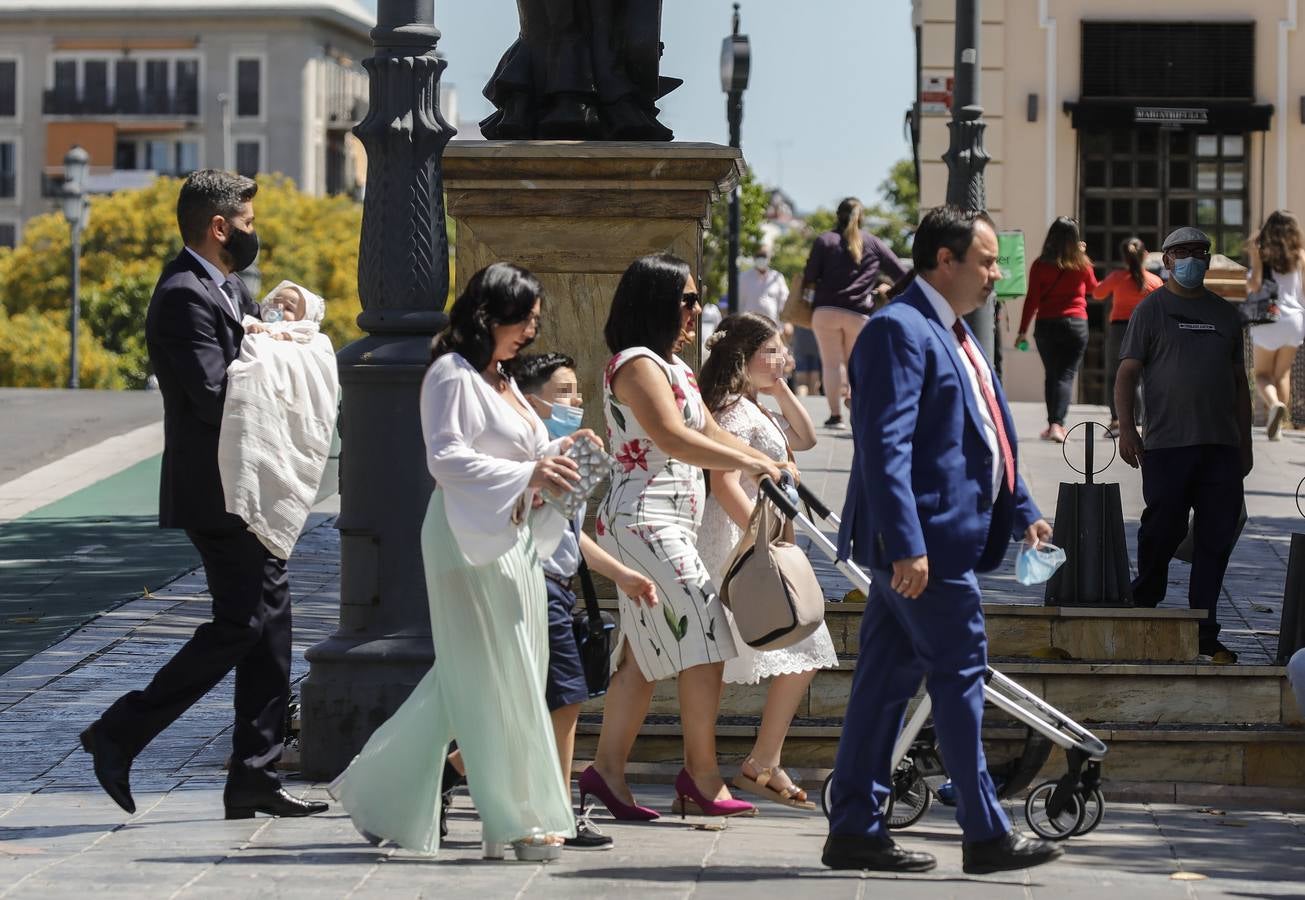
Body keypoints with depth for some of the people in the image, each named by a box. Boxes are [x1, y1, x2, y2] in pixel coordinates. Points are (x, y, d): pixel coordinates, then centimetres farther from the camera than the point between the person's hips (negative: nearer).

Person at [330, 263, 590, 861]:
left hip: (513, 542, 10)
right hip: (471, 542, -10)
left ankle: (378, 794, 19)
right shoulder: (453, 375, -10)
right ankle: (515, 821, -6)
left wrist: (558, 453, 8)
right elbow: (446, 457, -18)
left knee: (463, 683, 11)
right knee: (496, 682, -8)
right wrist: (526, 474, -23)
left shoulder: (501, 380, 20)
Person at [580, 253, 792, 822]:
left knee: (645, 654, 8)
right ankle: (701, 776, -6)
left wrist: (769, 466, 9)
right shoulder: (637, 364, -12)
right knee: (704, 638, -11)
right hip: (645, 521, -10)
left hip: (667, 525, 10)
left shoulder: (674, 367, 20)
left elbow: (710, 434, 22)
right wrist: (749, 464, -20)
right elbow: (673, 438, -23)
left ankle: (608, 770, 8)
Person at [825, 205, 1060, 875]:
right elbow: (884, 446, -21)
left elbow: (988, 438, 27)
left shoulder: (953, 334, 19)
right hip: (921, 542, -10)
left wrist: (1022, 513, 20)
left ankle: (854, 829, 13)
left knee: (888, 681, 10)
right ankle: (985, 834, 3)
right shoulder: (899, 330, -14)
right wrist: (907, 544, -26)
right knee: (960, 675, -4)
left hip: (947, 539, 10)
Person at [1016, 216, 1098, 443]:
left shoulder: (1040, 265, -4)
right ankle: (1057, 424, -17)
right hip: (1076, 323, -1)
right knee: (1066, 375, -1)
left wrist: (1023, 330, 0)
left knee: (1051, 375, 14)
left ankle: (1054, 424, 17)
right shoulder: (1082, 265, -2)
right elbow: (1093, 287, 19)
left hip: (1046, 324, 1)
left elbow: (1031, 299, -5)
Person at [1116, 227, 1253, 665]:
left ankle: (1204, 634, 6)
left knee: (1215, 541, 1)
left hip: (1221, 447, 4)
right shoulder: (1151, 310, 5)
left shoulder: (1225, 314, 18)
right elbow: (1126, 373, 0)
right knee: (1162, 531, -3)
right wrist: (1126, 427, -12)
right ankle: (1143, 609, 17)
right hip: (1167, 446, -4)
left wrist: (1245, 443, 17)